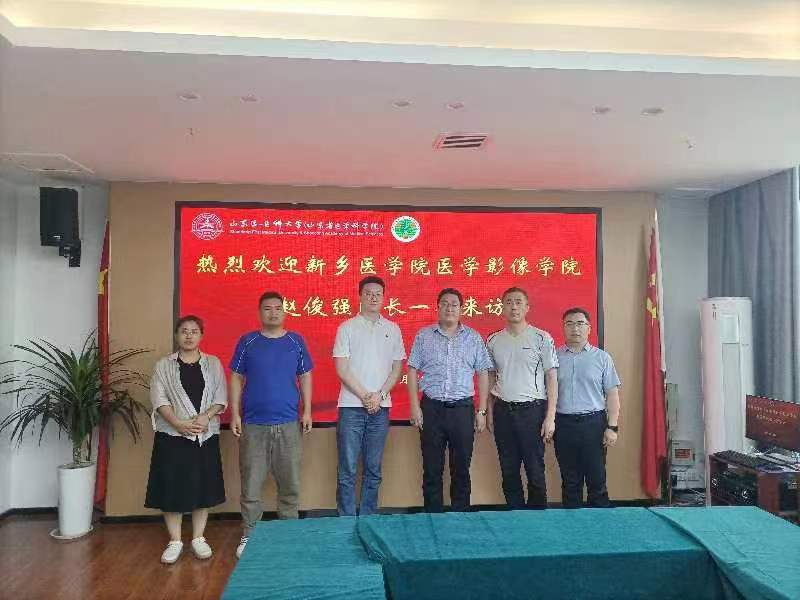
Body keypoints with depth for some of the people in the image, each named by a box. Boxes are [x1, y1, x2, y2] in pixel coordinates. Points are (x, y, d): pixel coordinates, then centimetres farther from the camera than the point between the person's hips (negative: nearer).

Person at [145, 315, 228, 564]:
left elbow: (221, 398, 2)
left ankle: (198, 538, 19)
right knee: (172, 488, 1)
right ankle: (175, 541, 15)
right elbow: (159, 400, -5)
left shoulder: (213, 363, 7)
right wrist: (179, 424, -17)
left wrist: (206, 416, -15)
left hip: (206, 436, 1)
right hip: (172, 436, -1)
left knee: (203, 487, 6)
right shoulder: (164, 365, 4)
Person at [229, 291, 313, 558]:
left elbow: (305, 377, 9)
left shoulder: (295, 341, 4)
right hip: (253, 425, -1)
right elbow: (236, 378, 5)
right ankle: (249, 535, 18)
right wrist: (235, 414, -2)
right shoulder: (247, 342, 2)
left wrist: (307, 411, 2)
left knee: (290, 483, 9)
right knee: (251, 484, 4)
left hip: (288, 424, 1)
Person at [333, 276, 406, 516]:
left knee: (373, 470, 10)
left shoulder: (392, 329, 8)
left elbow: (397, 369, 8)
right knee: (347, 470, 0)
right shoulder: (347, 328, 1)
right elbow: (342, 369, -4)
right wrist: (365, 396, -10)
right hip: (351, 407, -2)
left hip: (380, 408, 3)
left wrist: (379, 395, -6)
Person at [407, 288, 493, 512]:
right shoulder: (424, 336, 6)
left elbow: (483, 375, 7)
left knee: (461, 467, 7)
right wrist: (415, 406, -3)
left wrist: (481, 411, 2)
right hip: (431, 408, 0)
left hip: (462, 409, 0)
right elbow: (412, 371, 5)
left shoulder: (474, 338, 7)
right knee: (432, 468, 6)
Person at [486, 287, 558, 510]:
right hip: (503, 411, 4)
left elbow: (552, 378, -3)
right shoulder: (493, 341, 8)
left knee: (535, 471, 2)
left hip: (532, 410, -3)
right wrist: (489, 412, 8)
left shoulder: (542, 338, -2)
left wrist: (550, 417, -8)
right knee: (509, 471, 11)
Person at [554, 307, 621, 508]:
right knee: (569, 481, 10)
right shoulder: (554, 357, 6)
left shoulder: (602, 358, 4)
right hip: (563, 424, 1)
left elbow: (612, 395, 2)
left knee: (597, 480, 3)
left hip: (594, 423, -1)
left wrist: (612, 427, -4)